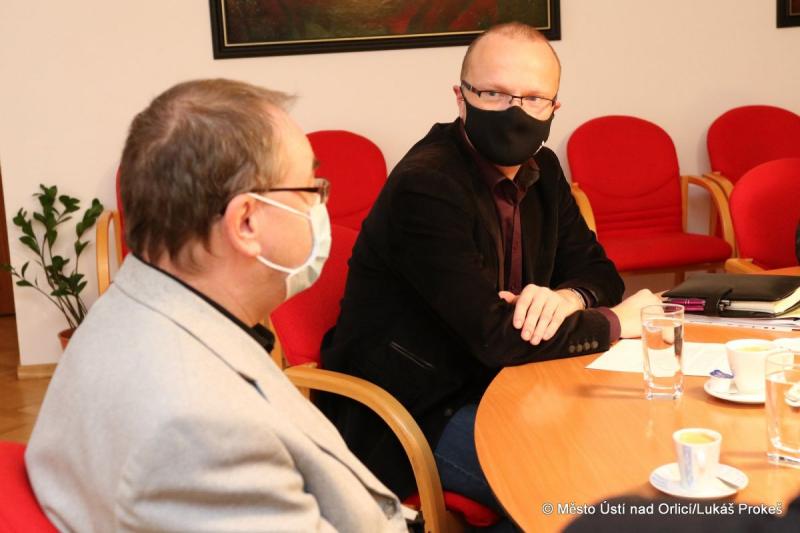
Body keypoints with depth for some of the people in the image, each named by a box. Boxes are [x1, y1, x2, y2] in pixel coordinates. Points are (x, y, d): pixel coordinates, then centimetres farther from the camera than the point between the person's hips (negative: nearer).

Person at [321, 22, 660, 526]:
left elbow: (598, 271, 10)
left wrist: (567, 298, -15)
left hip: (495, 385, 8)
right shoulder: (426, 186, -23)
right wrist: (619, 321, -13)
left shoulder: (541, 169, 4)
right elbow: (497, 338, -27)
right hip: (414, 414, -8)